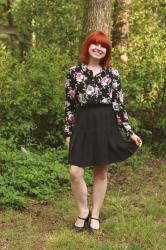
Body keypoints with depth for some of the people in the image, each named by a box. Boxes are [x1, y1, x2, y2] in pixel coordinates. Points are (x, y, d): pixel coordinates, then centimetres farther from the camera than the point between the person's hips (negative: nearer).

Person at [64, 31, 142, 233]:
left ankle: (95, 215, 20)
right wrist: (68, 132, 4)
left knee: (101, 172, 6)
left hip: (105, 125, 0)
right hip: (82, 124, 0)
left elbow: (119, 105, 4)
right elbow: (69, 104, 6)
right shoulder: (74, 72, 4)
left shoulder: (112, 73, 4)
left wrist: (130, 132, 1)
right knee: (75, 172, -7)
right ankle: (83, 212, 15)